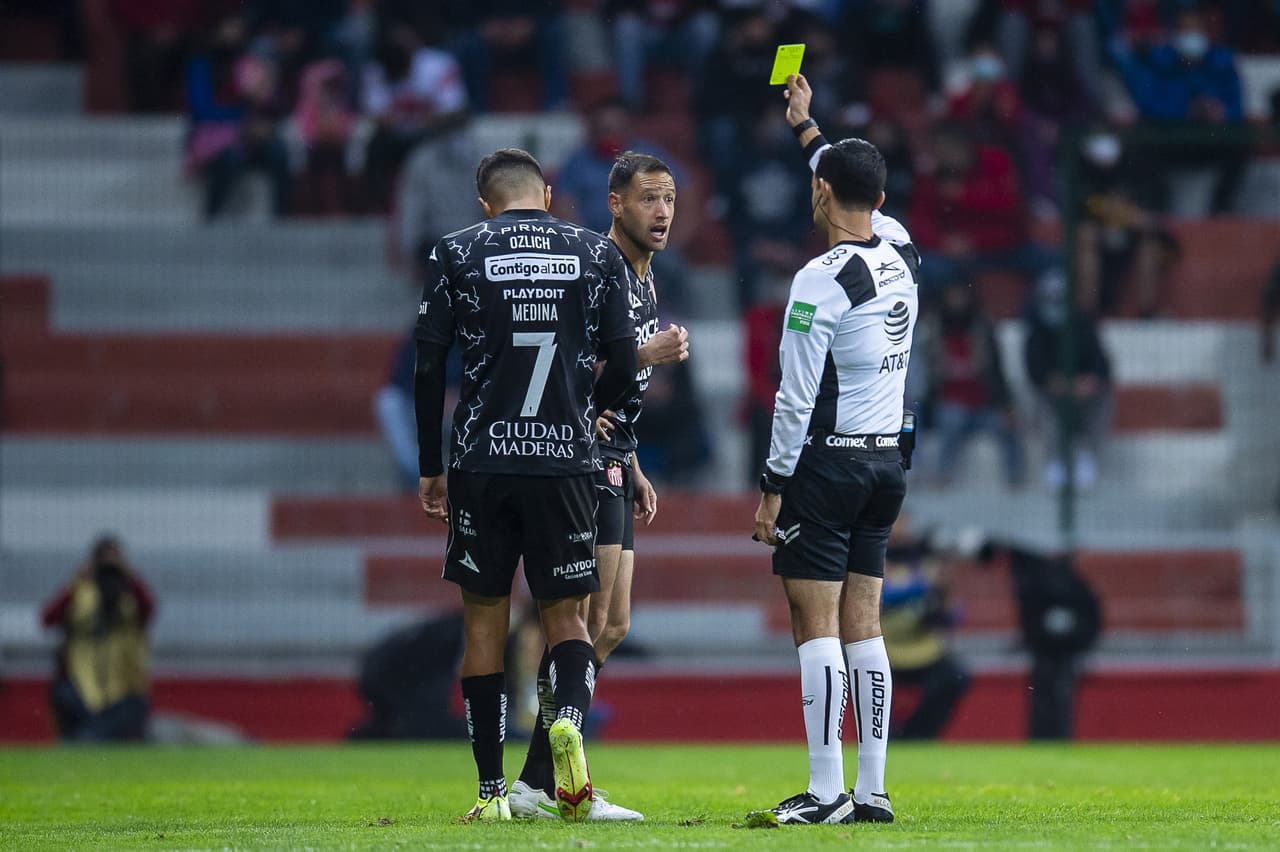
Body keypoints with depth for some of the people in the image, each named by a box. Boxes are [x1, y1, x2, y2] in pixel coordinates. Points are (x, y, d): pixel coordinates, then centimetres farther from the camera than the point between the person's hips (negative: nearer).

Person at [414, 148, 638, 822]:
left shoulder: (455, 254, 3)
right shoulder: (596, 254, 5)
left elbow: (429, 369, 1)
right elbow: (622, 365, 4)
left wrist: (429, 468, 10)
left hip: (482, 460, 0)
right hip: (567, 460, 0)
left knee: (485, 620, 9)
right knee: (566, 614, 10)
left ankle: (493, 791, 7)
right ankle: (569, 718, -22)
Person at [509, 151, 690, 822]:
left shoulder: (643, 278, 18)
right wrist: (646, 353, -23)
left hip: (611, 465, 10)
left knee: (612, 626, 9)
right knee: (589, 625, -11)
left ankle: (535, 785, 11)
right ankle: (555, 782, -9)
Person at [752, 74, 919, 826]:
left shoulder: (823, 279, -15)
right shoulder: (902, 257, 6)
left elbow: (797, 398, -15)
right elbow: (864, 202, 29)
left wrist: (773, 486, -8)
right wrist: (807, 127, 40)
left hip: (827, 461, -7)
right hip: (888, 462, 7)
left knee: (817, 628, -6)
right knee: (864, 628, 8)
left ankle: (827, 791, -11)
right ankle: (874, 791, 5)